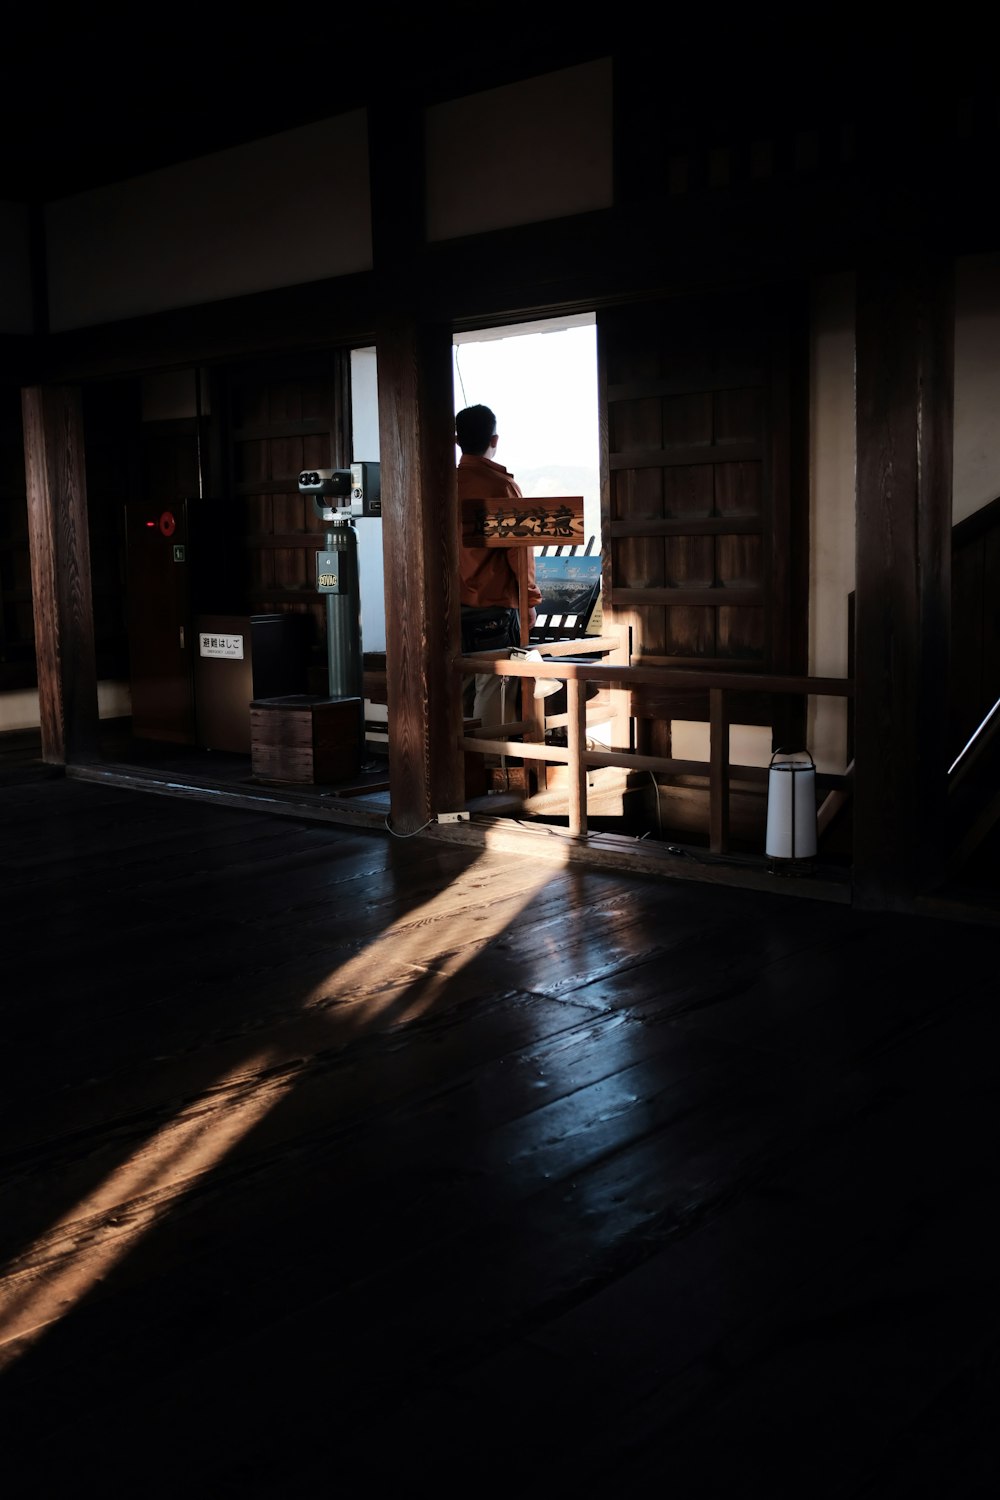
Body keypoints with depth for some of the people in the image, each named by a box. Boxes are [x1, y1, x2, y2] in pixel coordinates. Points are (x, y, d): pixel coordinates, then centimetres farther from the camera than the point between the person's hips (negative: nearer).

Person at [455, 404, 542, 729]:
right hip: (495, 606, -5)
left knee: (456, 694, 10)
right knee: (493, 696, 0)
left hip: (452, 605, 5)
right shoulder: (503, 485, -9)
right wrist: (530, 599, 2)